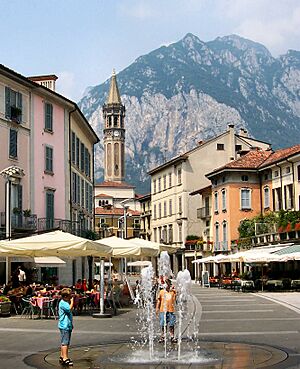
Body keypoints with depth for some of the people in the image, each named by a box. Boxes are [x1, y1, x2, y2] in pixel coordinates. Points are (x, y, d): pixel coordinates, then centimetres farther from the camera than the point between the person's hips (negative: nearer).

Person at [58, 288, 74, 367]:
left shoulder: (66, 302, 17)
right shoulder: (63, 303, -14)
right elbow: (70, 308, -29)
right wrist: (72, 301, -17)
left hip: (68, 325, 10)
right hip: (64, 325, -10)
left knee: (64, 342, 15)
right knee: (65, 342, -11)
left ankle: (62, 357, 23)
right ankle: (65, 359, -13)